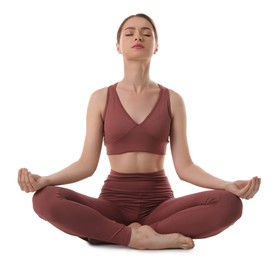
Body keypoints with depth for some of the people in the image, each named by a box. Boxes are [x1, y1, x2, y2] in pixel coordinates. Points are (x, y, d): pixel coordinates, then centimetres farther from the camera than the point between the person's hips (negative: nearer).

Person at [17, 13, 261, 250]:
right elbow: (87, 164, 1)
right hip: (113, 201, -1)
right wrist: (43, 180, -17)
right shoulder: (101, 98, 4)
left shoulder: (172, 100, 4)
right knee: (46, 199, -30)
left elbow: (184, 166, 0)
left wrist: (229, 185, -17)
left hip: (159, 203, 1)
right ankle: (142, 237, -24)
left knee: (229, 203, -28)